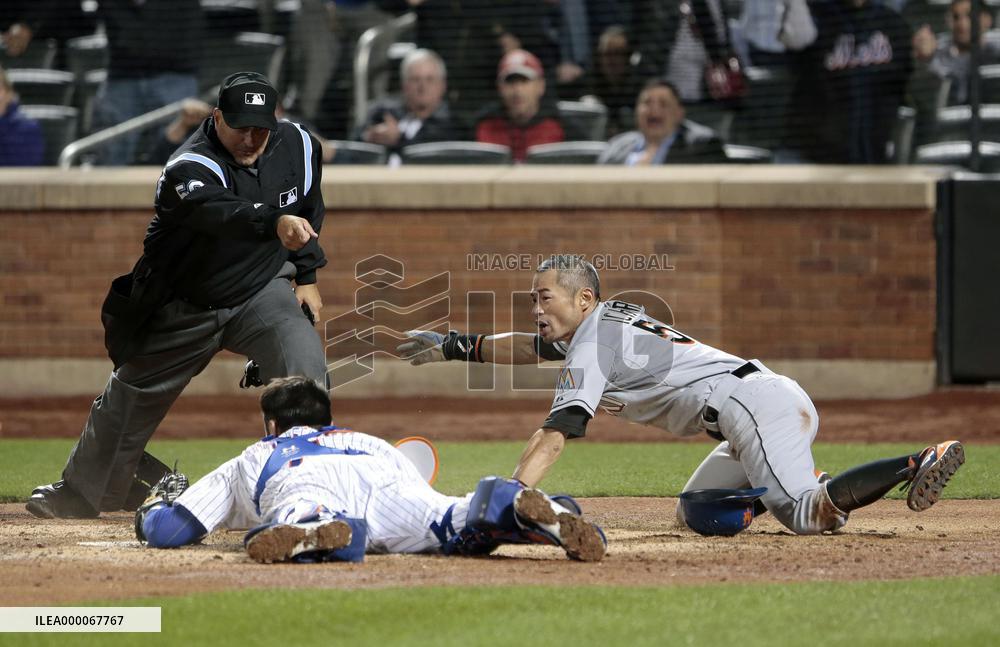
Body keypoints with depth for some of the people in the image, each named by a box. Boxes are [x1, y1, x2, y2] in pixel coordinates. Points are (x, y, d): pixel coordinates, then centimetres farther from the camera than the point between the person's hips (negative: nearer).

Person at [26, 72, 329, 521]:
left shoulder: (297, 146, -11)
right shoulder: (189, 168, -31)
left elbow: (310, 206, 10)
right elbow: (219, 212, -53)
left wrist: (306, 275, 7)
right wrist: (275, 221, -71)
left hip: (261, 293, 2)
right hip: (185, 307, -2)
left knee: (306, 367, -25)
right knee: (131, 398, 15)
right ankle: (79, 491, 38)